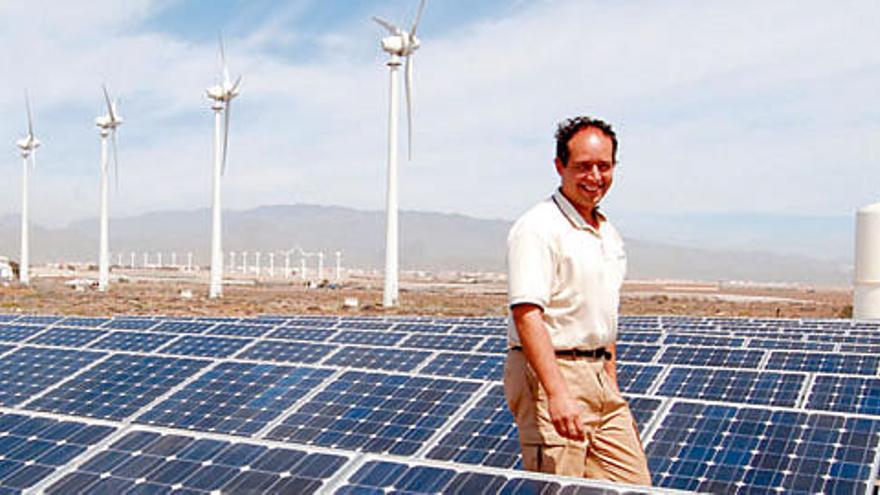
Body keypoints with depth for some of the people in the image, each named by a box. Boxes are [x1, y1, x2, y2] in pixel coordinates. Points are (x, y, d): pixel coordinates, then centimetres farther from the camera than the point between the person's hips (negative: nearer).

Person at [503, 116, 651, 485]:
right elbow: (527, 316, -24)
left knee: (634, 484, 9)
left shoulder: (608, 233, 14)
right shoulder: (537, 228, -15)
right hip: (548, 373, -8)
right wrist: (557, 393, -32)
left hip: (598, 375, 9)